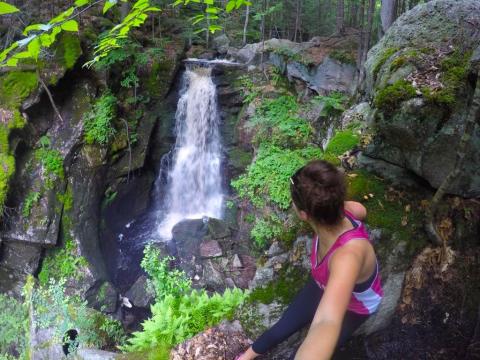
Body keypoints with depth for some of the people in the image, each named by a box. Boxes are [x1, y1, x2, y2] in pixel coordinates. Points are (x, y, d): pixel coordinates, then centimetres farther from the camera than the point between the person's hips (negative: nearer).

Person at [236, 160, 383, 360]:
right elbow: (360, 210, -6)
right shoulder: (339, 211, -33)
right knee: (281, 330, 14)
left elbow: (327, 325, -72)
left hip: (355, 307, -5)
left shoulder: (349, 253, -54)